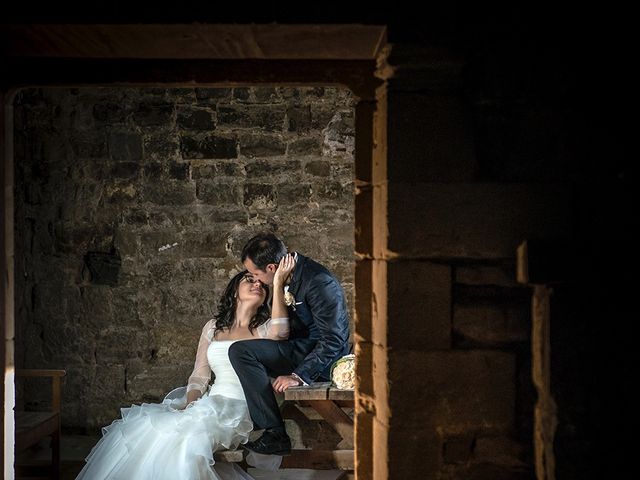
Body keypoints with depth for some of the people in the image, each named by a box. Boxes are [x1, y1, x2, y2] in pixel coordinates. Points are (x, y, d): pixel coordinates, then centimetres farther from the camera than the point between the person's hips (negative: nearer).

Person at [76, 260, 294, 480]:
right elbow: (198, 376, 16)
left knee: (184, 436, -33)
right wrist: (189, 404, -4)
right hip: (211, 403, 4)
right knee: (141, 427, -19)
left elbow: (279, 333, -19)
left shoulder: (263, 329, 8)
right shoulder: (213, 327, 19)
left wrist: (278, 284, -14)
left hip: (239, 409, -4)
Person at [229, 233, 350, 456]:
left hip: (322, 361, -10)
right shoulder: (290, 274, 5)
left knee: (241, 351, -20)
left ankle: (275, 435, -19)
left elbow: (333, 340, -24)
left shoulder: (319, 283, -23)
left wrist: (299, 376, -28)